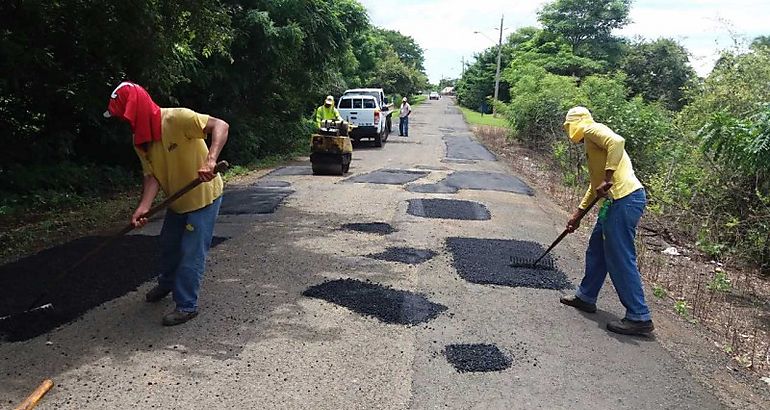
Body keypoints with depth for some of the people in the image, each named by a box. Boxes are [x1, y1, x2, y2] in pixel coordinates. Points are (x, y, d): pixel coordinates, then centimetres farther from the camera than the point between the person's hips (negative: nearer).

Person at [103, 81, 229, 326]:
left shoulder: (177, 118, -27)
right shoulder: (140, 140, -3)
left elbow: (220, 125, -34)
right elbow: (152, 175, -9)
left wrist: (210, 160, -48)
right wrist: (143, 208, -25)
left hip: (203, 196, -8)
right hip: (177, 200, 8)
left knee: (191, 253, -4)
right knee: (168, 244, 23)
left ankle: (186, 306, 12)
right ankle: (167, 283, 49)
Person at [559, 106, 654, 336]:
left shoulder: (592, 129, -2)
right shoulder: (592, 142, 26)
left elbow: (617, 142, -24)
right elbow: (595, 184, 32)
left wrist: (607, 178, -25)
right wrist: (578, 214, 35)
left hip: (624, 199, -10)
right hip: (620, 200, 10)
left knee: (621, 258, -5)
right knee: (596, 249, 19)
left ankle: (639, 318, 1)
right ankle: (586, 297, 32)